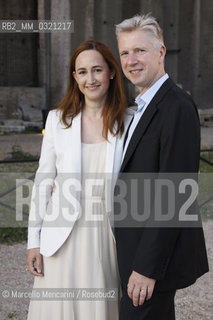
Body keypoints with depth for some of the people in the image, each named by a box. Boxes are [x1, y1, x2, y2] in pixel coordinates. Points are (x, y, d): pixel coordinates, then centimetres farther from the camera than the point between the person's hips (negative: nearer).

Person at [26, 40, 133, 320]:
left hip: (107, 235, 0)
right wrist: (34, 241, 1)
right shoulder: (58, 119, 0)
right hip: (63, 236, 0)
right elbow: (43, 180, 3)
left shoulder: (128, 124, -1)